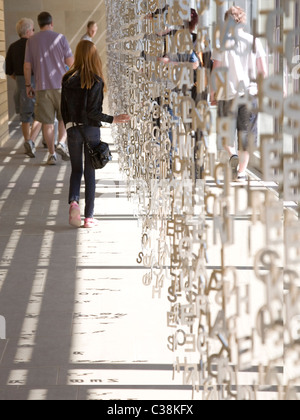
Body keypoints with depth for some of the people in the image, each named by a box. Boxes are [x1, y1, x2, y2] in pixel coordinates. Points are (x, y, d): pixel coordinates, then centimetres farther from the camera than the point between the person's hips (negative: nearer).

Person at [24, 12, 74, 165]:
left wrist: (28, 85, 14)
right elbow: (70, 62, -2)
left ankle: (52, 154, 3)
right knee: (64, 118, 12)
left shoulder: (31, 41, 4)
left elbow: (27, 66, 3)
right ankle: (61, 143, -9)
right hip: (60, 85, -1)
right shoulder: (60, 38, -2)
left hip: (42, 87, 1)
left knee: (47, 122, 5)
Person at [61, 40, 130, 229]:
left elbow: (64, 109, 4)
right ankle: (89, 217, 9)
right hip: (91, 129, -3)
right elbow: (92, 112, -17)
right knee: (90, 172, 6)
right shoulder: (96, 81, -12)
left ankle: (74, 201, -12)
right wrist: (113, 119, -10)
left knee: (76, 169, 15)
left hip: (73, 130, 3)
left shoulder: (68, 79, 0)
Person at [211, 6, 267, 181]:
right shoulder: (254, 41, 2)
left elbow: (216, 71, -4)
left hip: (228, 93, -1)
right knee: (246, 133, 9)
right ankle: (241, 172, 7)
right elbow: (263, 71, 0)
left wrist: (213, 93, 7)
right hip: (250, 93, 1)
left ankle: (233, 154, -13)